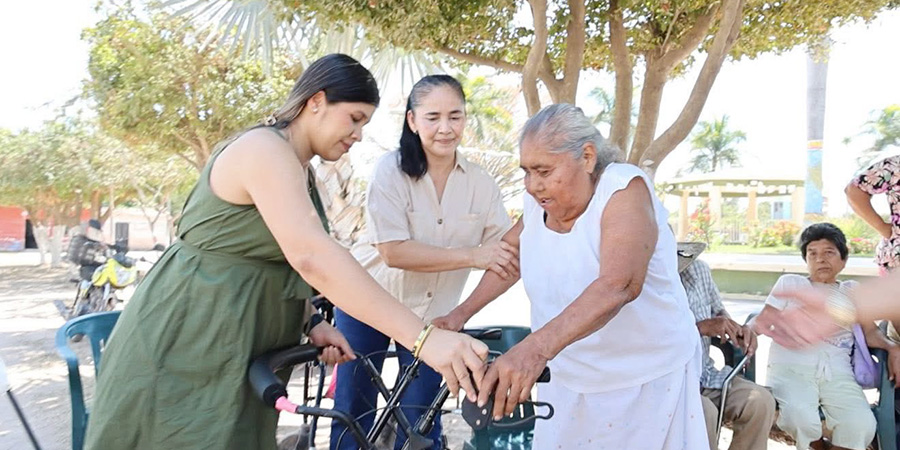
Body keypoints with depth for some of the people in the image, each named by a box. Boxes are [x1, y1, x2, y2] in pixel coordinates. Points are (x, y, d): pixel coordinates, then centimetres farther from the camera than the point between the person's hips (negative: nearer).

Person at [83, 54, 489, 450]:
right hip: (185, 342, -9)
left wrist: (312, 325, -7)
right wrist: (422, 338, -40)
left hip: (231, 348, 9)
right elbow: (311, 256, -36)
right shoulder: (265, 149, -21)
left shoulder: (298, 168, 11)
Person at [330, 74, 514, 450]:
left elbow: (507, 252, -11)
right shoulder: (391, 169, -16)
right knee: (354, 411, 11)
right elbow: (394, 251, -25)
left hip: (432, 313, 2)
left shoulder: (480, 183, -7)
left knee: (421, 420, 10)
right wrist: (472, 256, -30)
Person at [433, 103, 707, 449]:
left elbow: (618, 285, -37)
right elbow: (510, 255, 13)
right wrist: (461, 313, 3)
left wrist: (535, 348, -50)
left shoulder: (625, 190, -22)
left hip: (647, 381, -5)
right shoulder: (540, 199, -4)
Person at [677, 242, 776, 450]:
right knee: (704, 413, -31)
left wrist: (738, 331, -4)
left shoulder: (698, 270, 1)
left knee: (761, 401, -16)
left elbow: (718, 311, 17)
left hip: (706, 376, 6)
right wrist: (700, 328, -26)